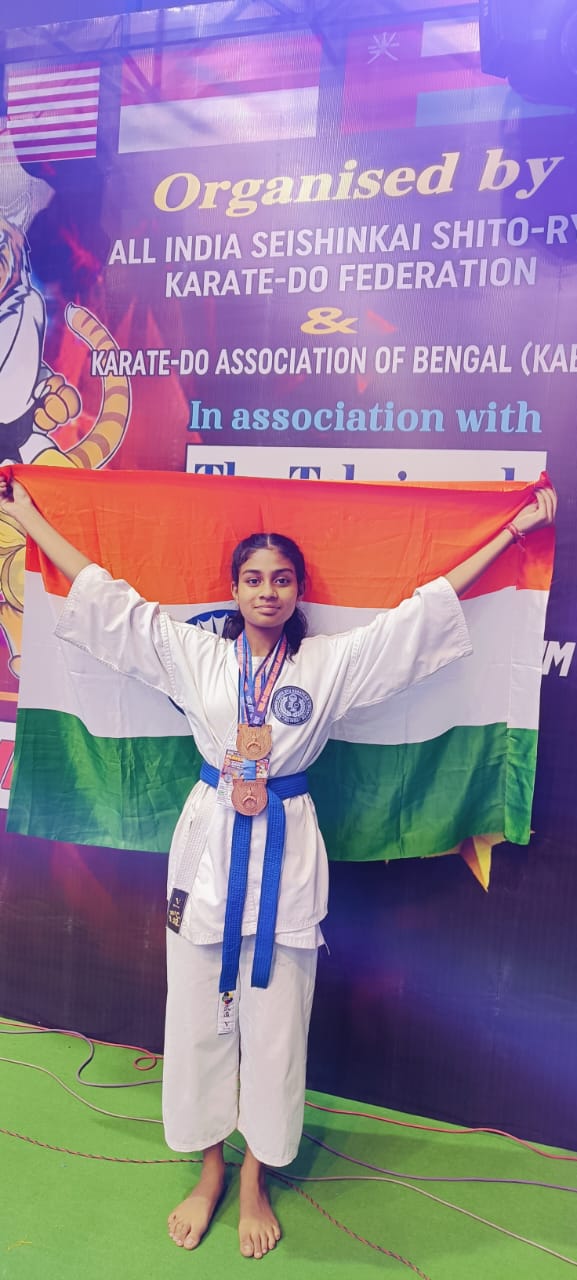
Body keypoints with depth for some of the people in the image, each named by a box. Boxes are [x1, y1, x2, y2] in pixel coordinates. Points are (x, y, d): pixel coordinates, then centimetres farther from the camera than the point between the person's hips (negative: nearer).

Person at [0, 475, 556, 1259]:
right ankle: (209, 1170, 37)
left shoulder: (334, 661, -3)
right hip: (209, 842, 1)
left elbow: (430, 606, -1)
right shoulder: (193, 653, 0)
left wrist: (513, 530, 1)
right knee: (199, 1014, 12)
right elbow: (103, 594, 5)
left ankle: (255, 1180, 36)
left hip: (285, 851, -1)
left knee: (273, 1021, 11)